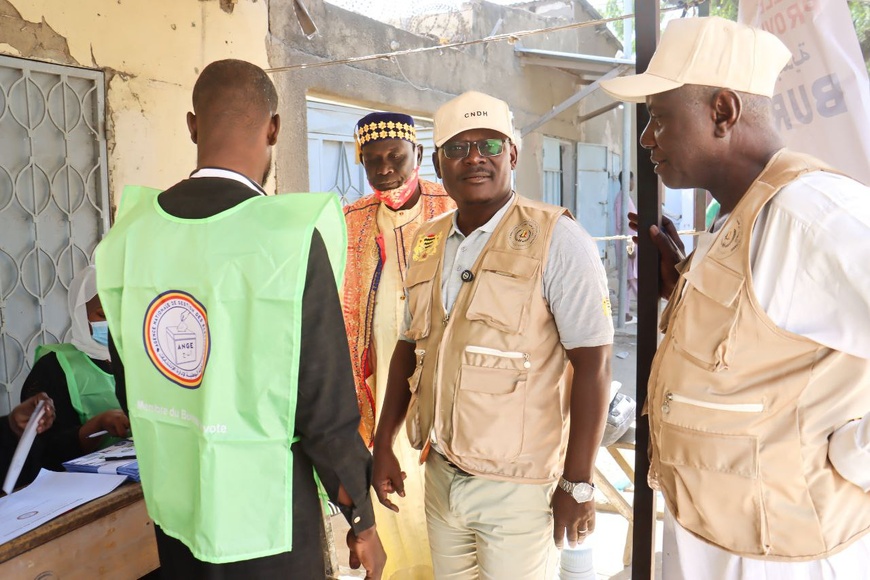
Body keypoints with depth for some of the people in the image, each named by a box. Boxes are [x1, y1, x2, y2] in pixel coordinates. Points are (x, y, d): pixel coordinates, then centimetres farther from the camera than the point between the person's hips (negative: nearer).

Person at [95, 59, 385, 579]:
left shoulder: (132, 230, -5)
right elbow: (326, 406, -19)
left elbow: (132, 383, 4)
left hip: (171, 505, 5)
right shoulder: (293, 237, -22)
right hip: (265, 517, -4)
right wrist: (362, 522, -4)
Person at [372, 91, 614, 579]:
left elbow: (592, 364, -14)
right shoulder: (429, 244, 7)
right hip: (441, 477, 6)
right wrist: (384, 446, 10)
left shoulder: (556, 238, -11)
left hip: (518, 487, -5)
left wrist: (578, 483, -15)